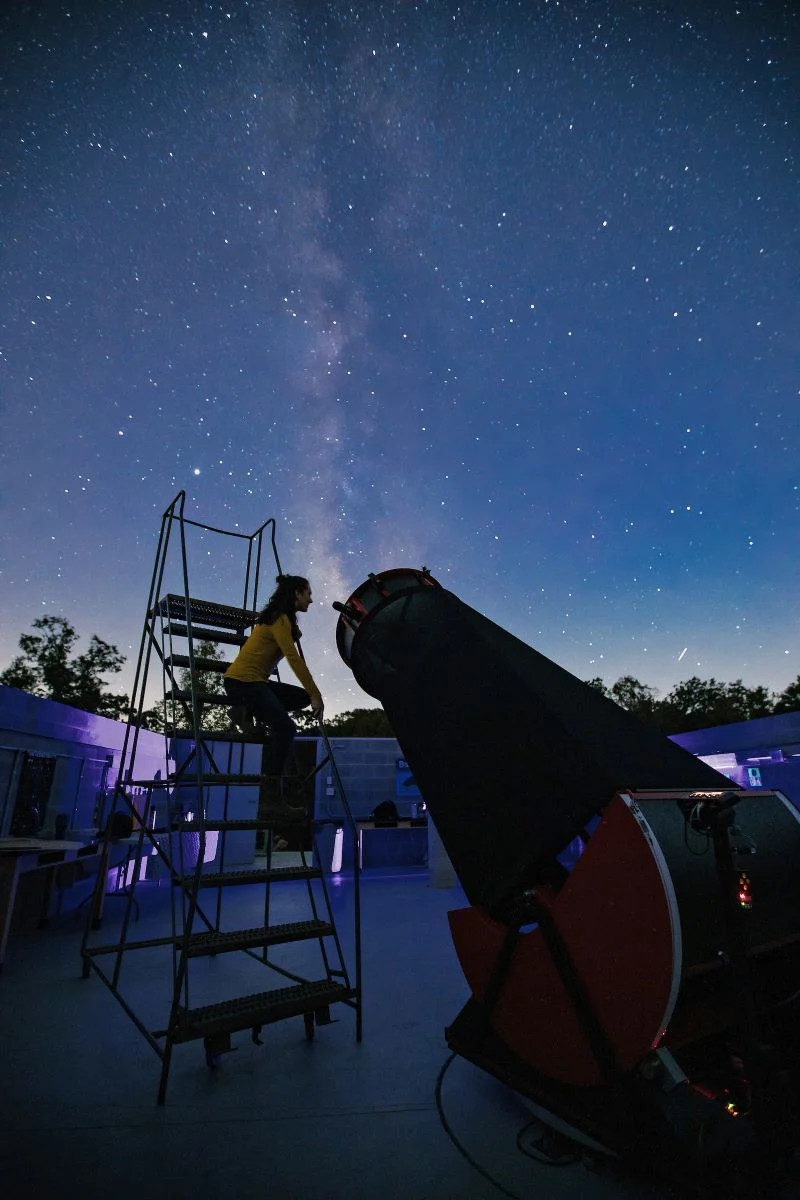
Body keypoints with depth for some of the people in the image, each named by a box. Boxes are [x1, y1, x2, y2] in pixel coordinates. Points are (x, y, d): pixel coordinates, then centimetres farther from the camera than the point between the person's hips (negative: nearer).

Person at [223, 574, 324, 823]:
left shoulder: (281, 618, 18)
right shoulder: (279, 618, -11)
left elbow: (293, 658, 17)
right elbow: (294, 659, -19)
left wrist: (310, 694, 14)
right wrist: (316, 694, -19)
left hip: (254, 680, 9)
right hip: (242, 680, -9)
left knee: (301, 696, 5)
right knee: (285, 728, -19)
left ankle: (248, 709, -1)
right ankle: (271, 800, -19)